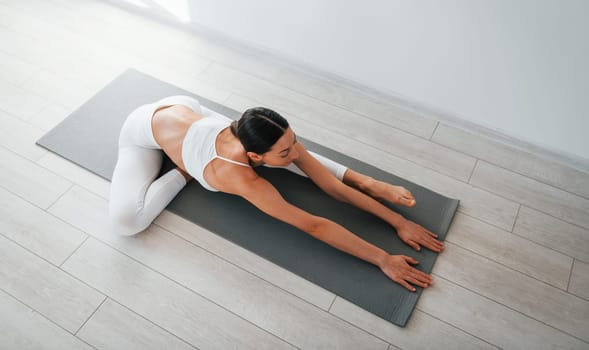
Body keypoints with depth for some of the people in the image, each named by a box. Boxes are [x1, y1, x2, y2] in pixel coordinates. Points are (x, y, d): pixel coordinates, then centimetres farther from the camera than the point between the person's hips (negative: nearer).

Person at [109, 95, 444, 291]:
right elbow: (315, 226, -43)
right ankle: (185, 171, -4)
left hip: (186, 108, 5)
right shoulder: (242, 179, -43)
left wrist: (397, 220, -26)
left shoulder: (279, 139, -27)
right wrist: (384, 260, -41)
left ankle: (363, 180, 1)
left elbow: (332, 186, -25)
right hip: (146, 126, -5)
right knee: (126, 221, -25)